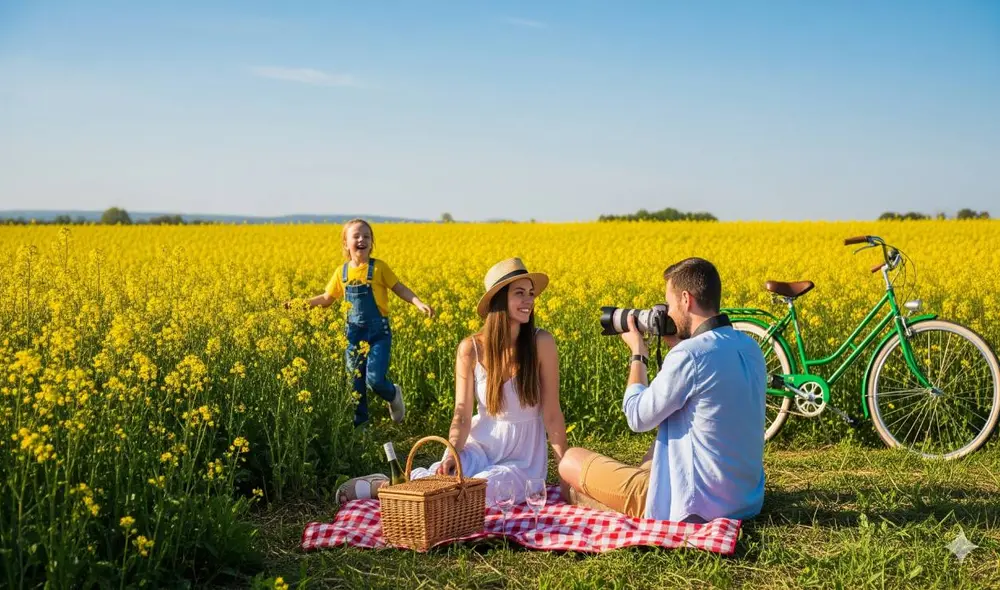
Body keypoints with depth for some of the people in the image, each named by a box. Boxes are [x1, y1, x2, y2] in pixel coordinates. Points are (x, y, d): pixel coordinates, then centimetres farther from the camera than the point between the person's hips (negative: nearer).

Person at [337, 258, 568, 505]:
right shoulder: (470, 348, -8)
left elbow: (552, 413, -8)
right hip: (479, 446, 1)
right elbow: (462, 413, -8)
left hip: (524, 458, 0)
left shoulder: (541, 343, -13)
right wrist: (451, 455, -26)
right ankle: (384, 484, -3)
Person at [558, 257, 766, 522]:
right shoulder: (750, 349, 3)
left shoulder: (691, 354, -23)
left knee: (571, 460, 3)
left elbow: (638, 418, -13)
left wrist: (638, 354, -1)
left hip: (695, 505, -9)